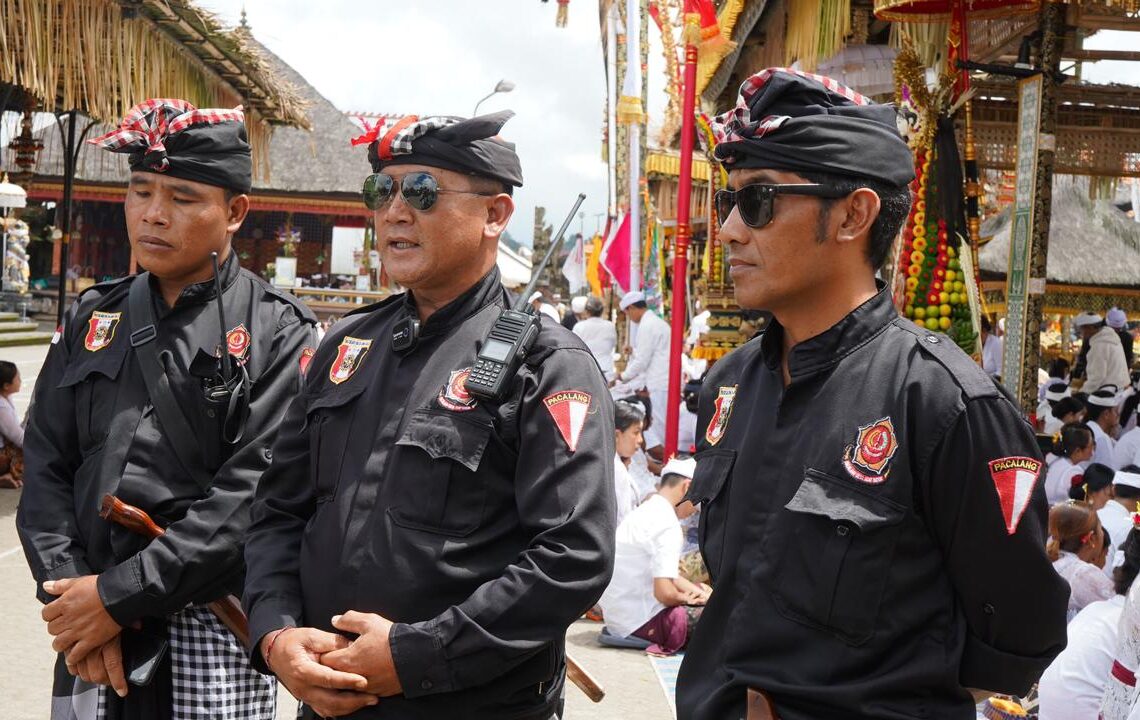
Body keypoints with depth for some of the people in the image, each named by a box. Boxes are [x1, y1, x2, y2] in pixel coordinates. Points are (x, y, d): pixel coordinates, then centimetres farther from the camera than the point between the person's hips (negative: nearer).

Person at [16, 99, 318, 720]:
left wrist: (118, 595, -16)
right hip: (89, 630, 4)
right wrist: (69, 589, -8)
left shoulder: (277, 333, -6)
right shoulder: (93, 320, 10)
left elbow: (252, 494, -15)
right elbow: (45, 469, 6)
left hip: (213, 631, -4)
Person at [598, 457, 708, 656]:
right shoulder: (667, 525, -18)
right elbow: (664, 592, -24)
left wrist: (696, 591, 6)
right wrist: (687, 597, -5)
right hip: (643, 624, -10)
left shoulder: (644, 512, 12)